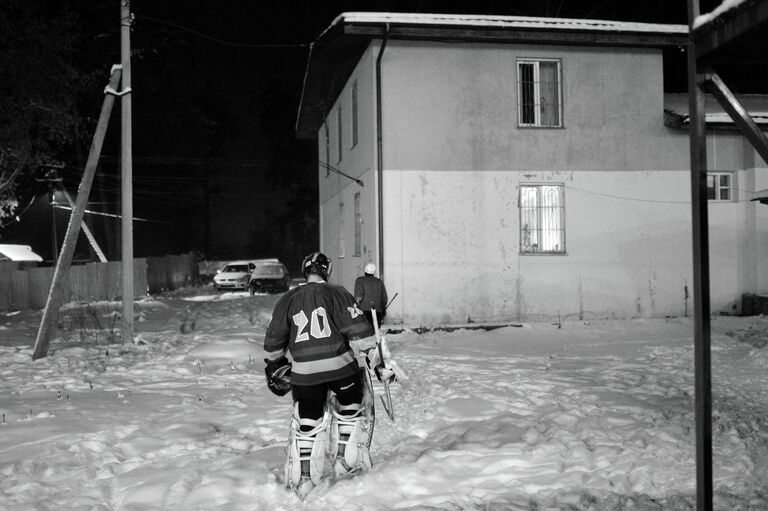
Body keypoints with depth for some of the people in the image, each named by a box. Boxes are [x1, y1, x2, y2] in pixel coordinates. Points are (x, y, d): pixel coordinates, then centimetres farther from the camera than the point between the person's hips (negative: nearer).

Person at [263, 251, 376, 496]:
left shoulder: (287, 300, 9)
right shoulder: (337, 293, -1)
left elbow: (274, 340, 16)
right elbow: (360, 331, -6)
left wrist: (275, 366, 30)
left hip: (304, 372, 2)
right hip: (340, 366, -2)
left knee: (305, 424, 13)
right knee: (350, 411, 20)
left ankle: (302, 481, 17)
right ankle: (348, 463, 22)